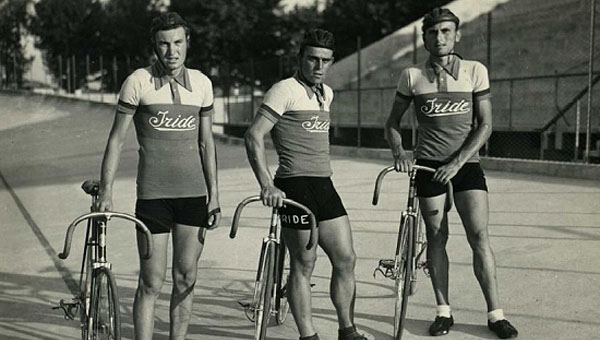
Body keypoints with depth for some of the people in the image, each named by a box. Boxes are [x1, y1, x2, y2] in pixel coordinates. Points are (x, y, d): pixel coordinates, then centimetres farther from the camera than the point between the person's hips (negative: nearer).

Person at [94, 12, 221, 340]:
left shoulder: (201, 83, 6)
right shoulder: (138, 82, -4)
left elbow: (206, 143, 11)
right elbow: (116, 138, 0)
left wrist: (214, 195, 9)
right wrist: (106, 189, -5)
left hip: (194, 193, 3)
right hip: (153, 193, -3)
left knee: (186, 278, 9)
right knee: (151, 283, -1)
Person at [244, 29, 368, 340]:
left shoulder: (327, 93, 16)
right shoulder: (285, 90, -8)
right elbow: (253, 136, -16)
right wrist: (267, 185, -23)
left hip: (324, 185, 7)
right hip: (295, 185, -7)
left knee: (346, 259, 7)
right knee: (303, 265, 0)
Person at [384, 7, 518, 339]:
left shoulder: (475, 71, -1)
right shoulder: (412, 76, 1)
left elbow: (485, 124, -3)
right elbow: (392, 124, 9)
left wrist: (457, 162, -13)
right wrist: (399, 152, -11)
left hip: (466, 162, 0)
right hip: (429, 164, 1)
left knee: (479, 235, -7)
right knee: (436, 236, 3)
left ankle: (495, 313, 0)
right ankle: (444, 311, 13)